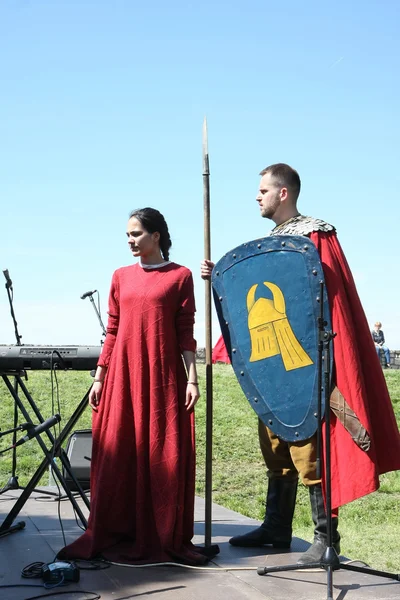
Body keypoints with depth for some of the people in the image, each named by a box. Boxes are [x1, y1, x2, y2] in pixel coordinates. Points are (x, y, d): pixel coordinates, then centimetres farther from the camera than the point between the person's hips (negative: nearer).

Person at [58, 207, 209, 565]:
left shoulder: (180, 276, 2)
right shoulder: (121, 277, 12)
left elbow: (185, 333, 0)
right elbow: (112, 332, 12)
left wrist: (192, 378, -6)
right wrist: (99, 377, 8)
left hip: (163, 377, -3)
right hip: (123, 375, 3)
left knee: (164, 457, -1)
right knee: (119, 456, 3)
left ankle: (165, 538, 9)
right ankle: (117, 535, 12)